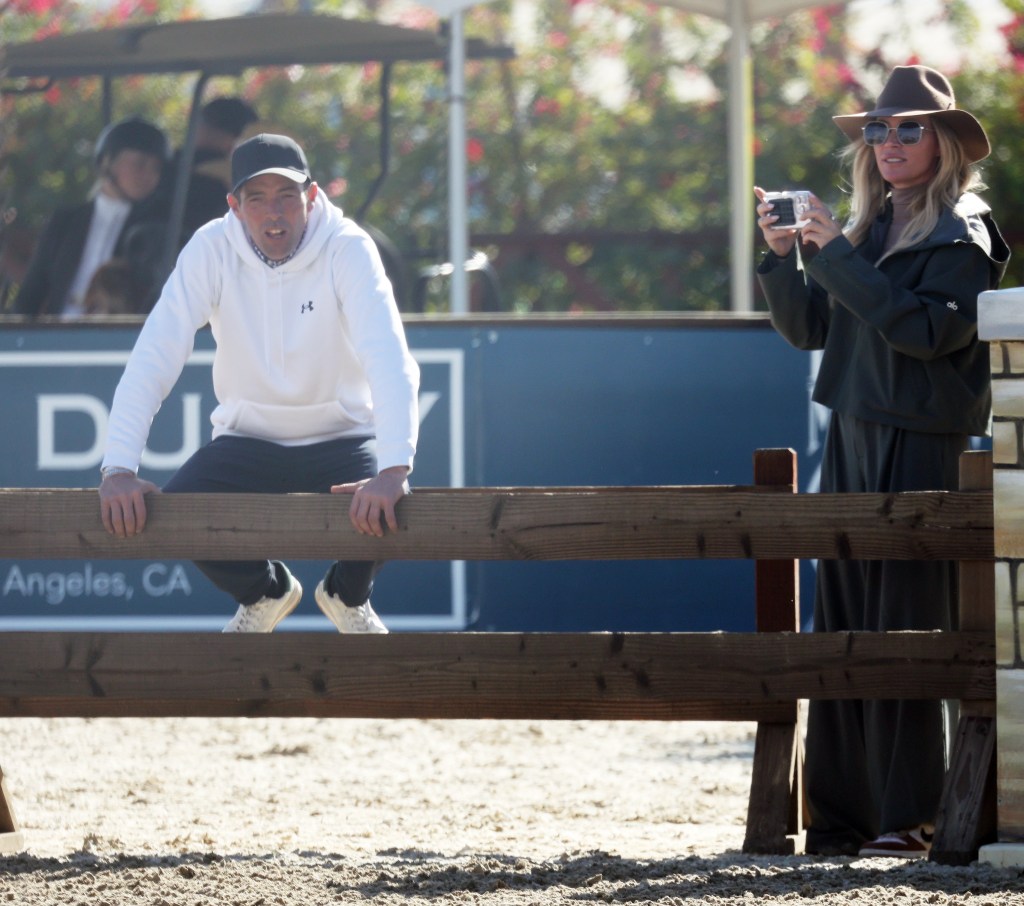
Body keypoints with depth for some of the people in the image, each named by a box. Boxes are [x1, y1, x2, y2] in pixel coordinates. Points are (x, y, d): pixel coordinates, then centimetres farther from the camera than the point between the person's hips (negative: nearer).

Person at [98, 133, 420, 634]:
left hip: (340, 436, -2)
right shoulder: (210, 251, -15)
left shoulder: (348, 249, -20)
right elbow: (153, 358, -22)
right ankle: (264, 591, 13)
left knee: (385, 507, -31)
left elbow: (388, 358, -32)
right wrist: (119, 468, -35)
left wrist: (393, 469, -48)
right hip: (247, 438, 2)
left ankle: (348, 594, 8)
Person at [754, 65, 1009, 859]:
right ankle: (844, 816, 6)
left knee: (908, 629, -8)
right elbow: (808, 328, 16)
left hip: (921, 449, -7)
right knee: (842, 629, 4)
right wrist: (784, 256, 0)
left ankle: (910, 818, -6)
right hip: (852, 442, 7)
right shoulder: (868, 230, 16)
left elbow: (926, 327, -19)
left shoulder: (962, 236, -5)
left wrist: (837, 256, -18)